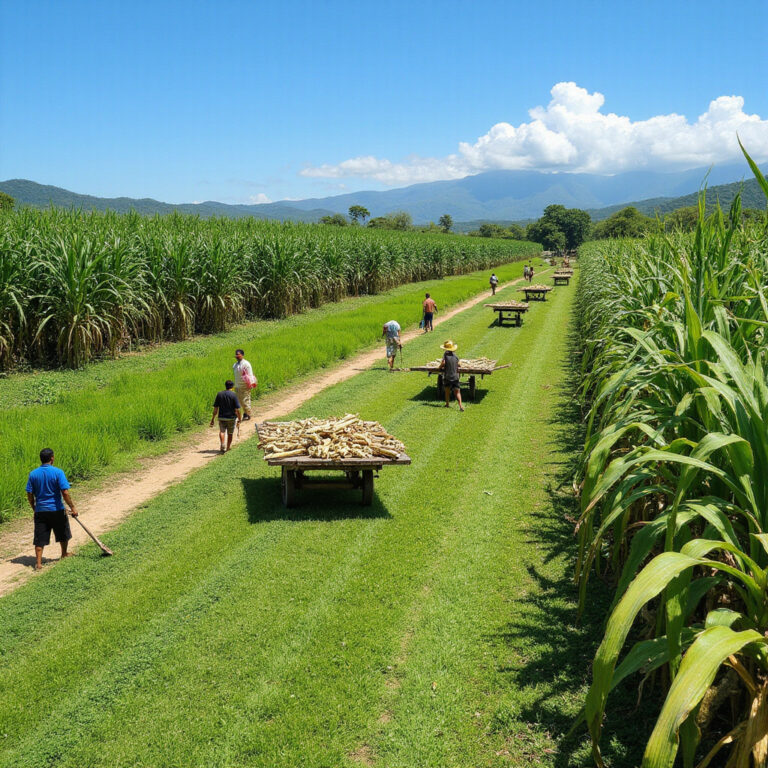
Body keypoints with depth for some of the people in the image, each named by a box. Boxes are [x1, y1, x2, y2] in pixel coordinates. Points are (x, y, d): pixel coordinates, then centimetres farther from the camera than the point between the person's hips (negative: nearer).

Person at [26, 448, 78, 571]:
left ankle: (38, 563, -2)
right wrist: (72, 508, -9)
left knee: (40, 538, 5)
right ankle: (64, 554, 38)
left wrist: (34, 509, 16)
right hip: (57, 510, -2)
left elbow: (30, 495, 2)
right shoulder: (58, 472, -12)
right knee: (63, 534, 21)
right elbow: (65, 493, -17)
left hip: (40, 510, 2)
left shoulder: (33, 474, -2)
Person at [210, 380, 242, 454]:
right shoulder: (233, 395, -9)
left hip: (221, 417, 1)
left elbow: (215, 408, 0)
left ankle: (222, 444, -24)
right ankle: (228, 448, 25)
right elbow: (237, 409, -11)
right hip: (231, 417, -1)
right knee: (230, 433, 15)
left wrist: (212, 419, 7)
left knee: (222, 431, 3)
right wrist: (239, 419, 0)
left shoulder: (219, 394, -1)